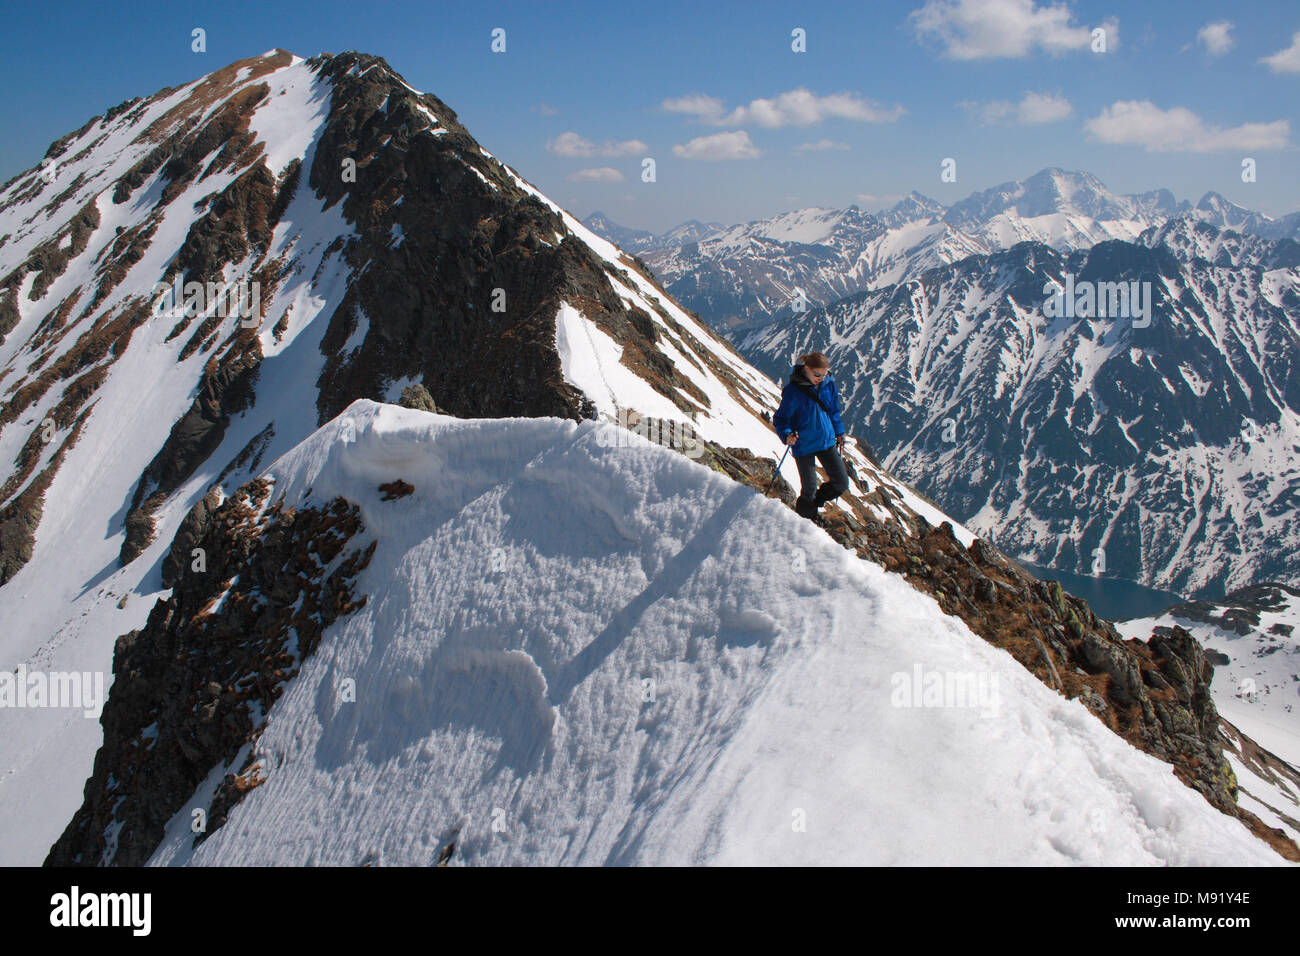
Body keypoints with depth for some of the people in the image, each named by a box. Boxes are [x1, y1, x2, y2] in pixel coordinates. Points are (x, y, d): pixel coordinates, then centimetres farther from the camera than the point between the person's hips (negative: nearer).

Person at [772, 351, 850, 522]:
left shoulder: (828, 384, -3)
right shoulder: (793, 391, -20)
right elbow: (780, 419, -13)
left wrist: (839, 432, 20)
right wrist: (786, 435, -32)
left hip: (827, 441, 5)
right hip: (804, 446, -5)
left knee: (841, 484, 6)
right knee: (809, 489, 1)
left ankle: (815, 502, 34)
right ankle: (805, 517, 29)